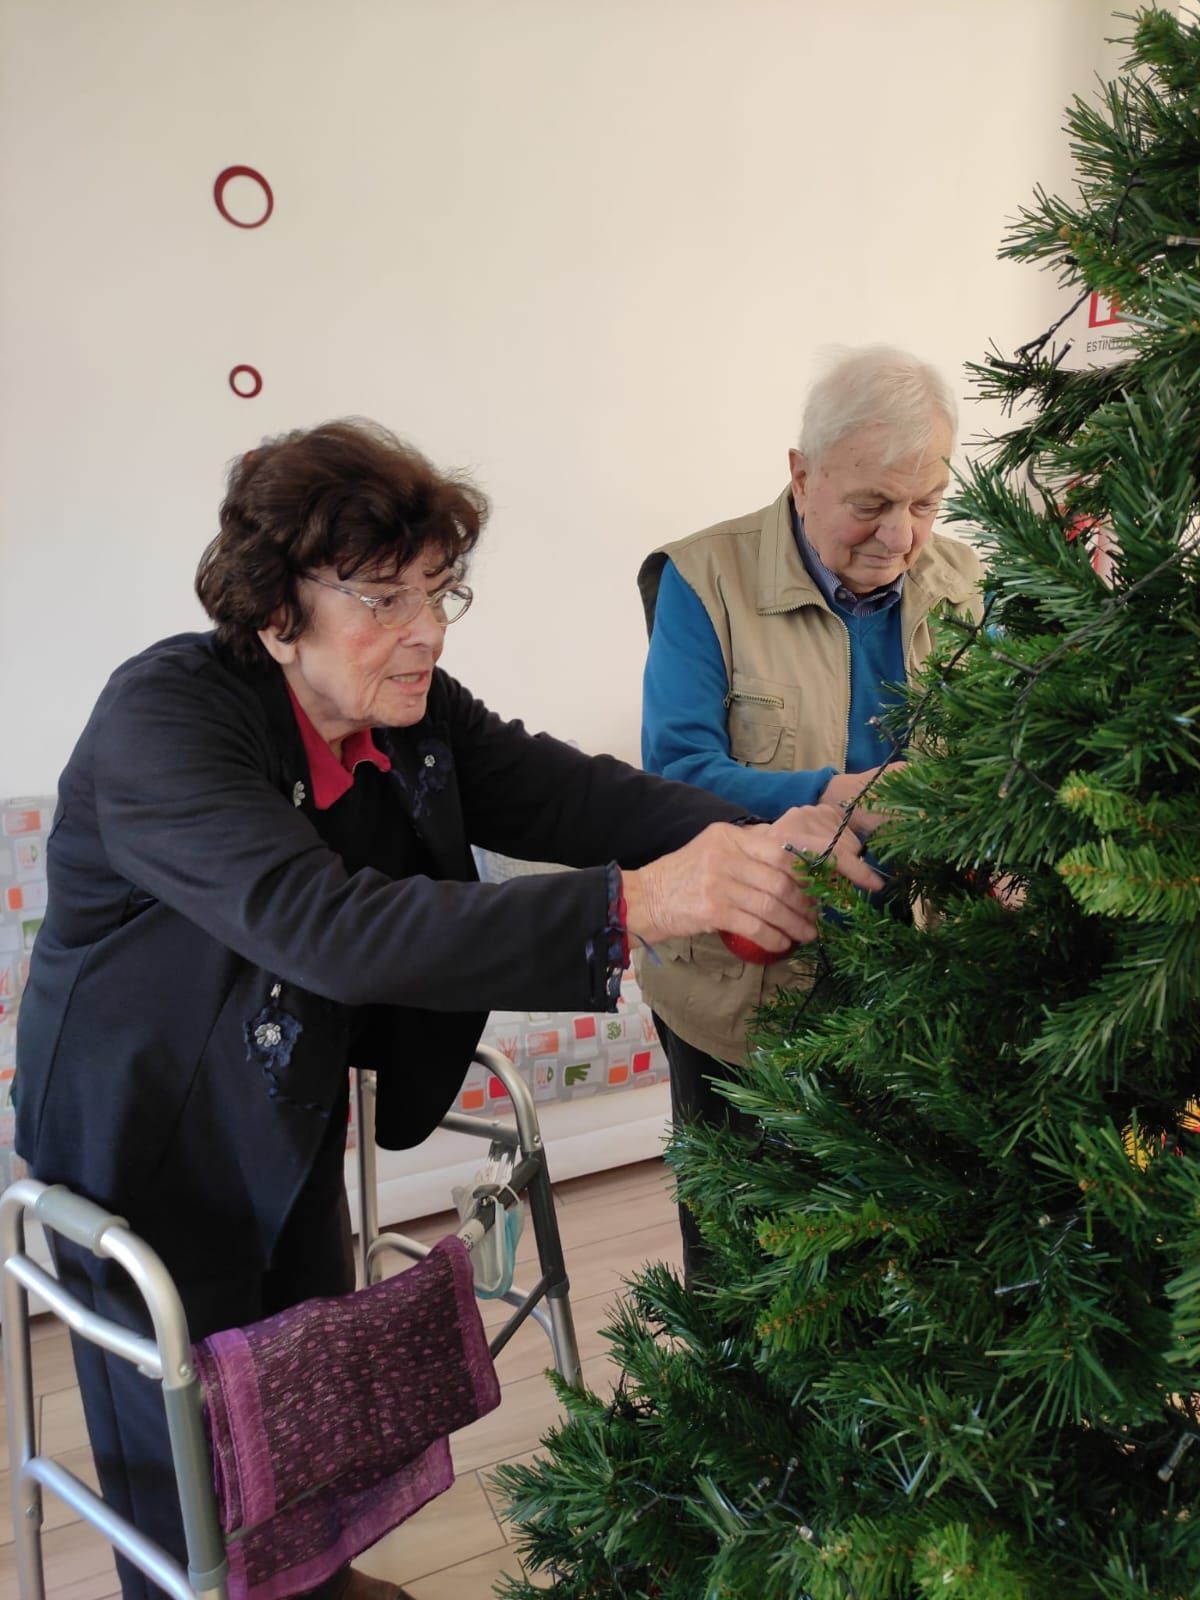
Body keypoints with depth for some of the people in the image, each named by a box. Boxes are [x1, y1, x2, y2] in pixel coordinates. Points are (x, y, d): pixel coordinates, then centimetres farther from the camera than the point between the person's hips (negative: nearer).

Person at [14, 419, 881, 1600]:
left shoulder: (409, 708, -10)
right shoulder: (164, 717, -31)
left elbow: (568, 792, -21)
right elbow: (329, 927, -43)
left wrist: (759, 838, -41)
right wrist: (634, 903, -51)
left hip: (292, 1123, 6)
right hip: (147, 1152, -6)